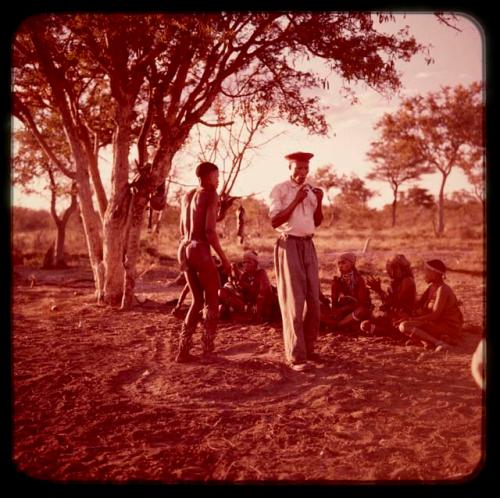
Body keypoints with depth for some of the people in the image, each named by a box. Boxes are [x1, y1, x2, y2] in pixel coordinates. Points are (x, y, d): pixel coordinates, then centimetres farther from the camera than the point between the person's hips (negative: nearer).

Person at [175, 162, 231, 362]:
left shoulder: (187, 196, 16)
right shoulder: (211, 195, -7)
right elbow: (210, 231, -15)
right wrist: (223, 258, -9)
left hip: (184, 249, 7)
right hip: (201, 250, -7)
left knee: (197, 301, 18)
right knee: (212, 302, 8)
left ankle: (183, 351, 14)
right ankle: (207, 351, 9)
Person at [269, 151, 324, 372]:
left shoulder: (310, 190, 14)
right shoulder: (279, 190, -4)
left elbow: (317, 222, 16)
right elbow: (275, 221, -13)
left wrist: (319, 201, -1)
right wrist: (296, 201, -17)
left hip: (308, 245, 6)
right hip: (289, 245, -6)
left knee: (313, 300, 8)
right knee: (293, 301, -6)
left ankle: (308, 348, 21)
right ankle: (295, 356, 0)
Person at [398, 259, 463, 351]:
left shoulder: (442, 289, -18)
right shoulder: (431, 287, 10)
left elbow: (435, 315, -23)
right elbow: (419, 305, 10)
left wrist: (414, 320, -20)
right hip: (439, 322, 10)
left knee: (403, 326, -22)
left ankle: (438, 342, -30)